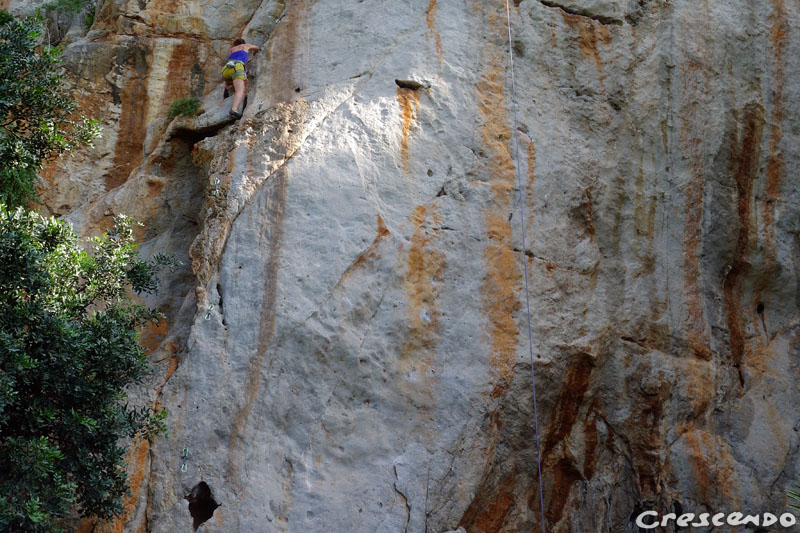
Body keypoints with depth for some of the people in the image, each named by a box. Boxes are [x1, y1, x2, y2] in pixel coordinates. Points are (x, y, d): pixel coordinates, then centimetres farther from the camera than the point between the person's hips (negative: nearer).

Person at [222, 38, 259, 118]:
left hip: (226, 69, 4)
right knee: (240, 91, -26)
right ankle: (234, 109, -55)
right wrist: (254, 54, 75)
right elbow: (256, 48, 55)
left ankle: (227, 88, 8)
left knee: (228, 80, 42)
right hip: (237, 67, -4)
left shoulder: (232, 49, 38)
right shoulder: (245, 46, 34)